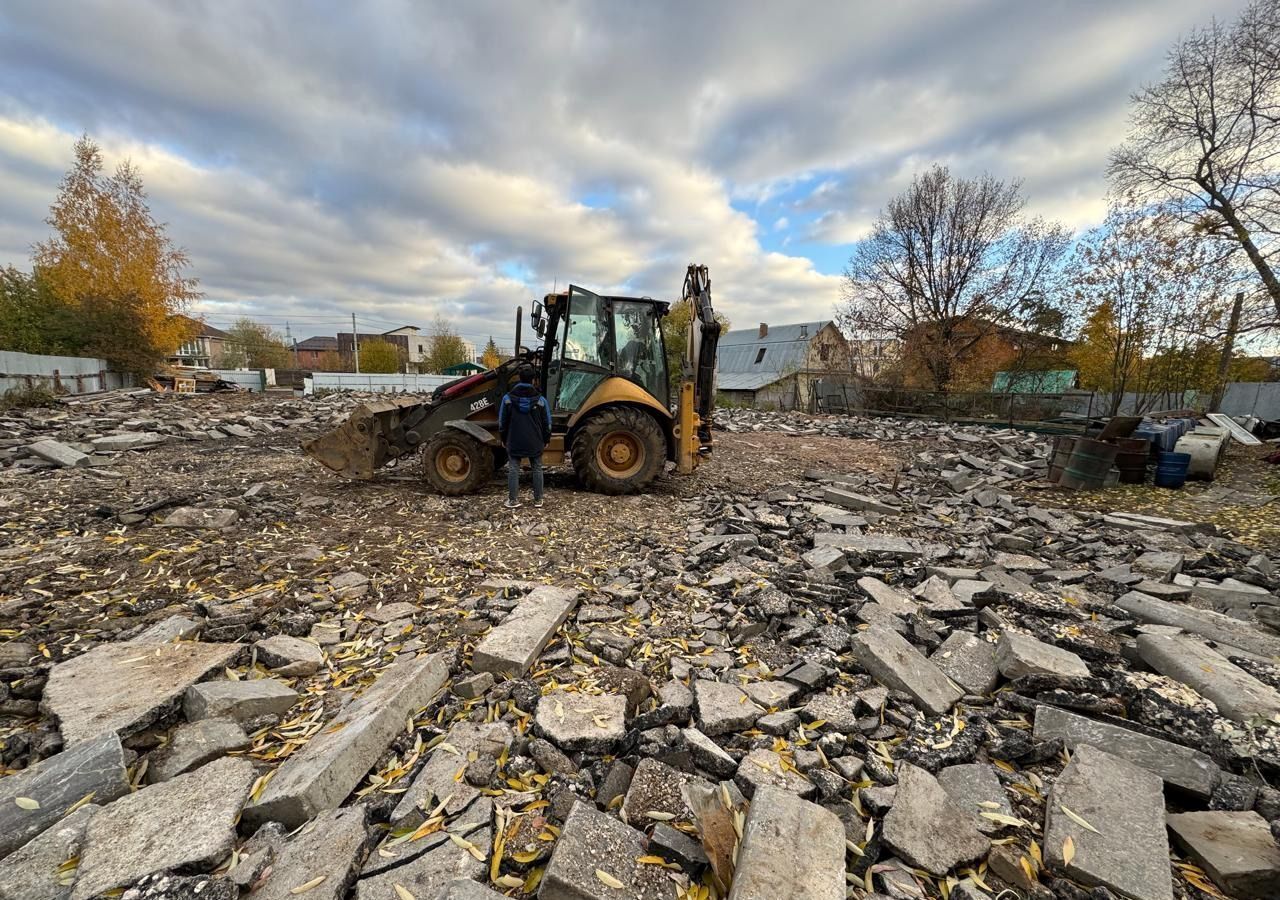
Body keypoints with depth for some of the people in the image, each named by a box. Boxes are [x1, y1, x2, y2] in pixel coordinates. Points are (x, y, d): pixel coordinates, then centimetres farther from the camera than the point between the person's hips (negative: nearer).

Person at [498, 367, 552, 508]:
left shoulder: (508, 398, -4)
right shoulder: (540, 399, -6)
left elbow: (502, 421, 2)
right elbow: (547, 422, 0)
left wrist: (504, 439, 14)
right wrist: (546, 440, 12)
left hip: (514, 441, 0)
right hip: (535, 442, 0)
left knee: (513, 469, 7)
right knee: (537, 469, 11)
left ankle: (513, 500, 8)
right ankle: (538, 500, 15)